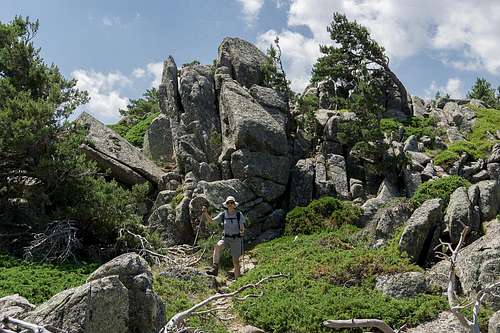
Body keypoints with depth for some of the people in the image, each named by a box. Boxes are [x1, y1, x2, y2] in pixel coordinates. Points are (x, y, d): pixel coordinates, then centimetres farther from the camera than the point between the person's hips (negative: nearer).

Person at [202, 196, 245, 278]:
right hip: (226, 238, 2)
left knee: (236, 262, 0)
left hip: (236, 239, -2)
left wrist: (242, 232, -33)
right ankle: (215, 268, -32)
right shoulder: (223, 214, -1)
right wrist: (206, 213, -18)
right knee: (218, 246, -32)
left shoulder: (239, 215, -8)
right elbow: (210, 220, -2)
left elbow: (242, 228, -10)